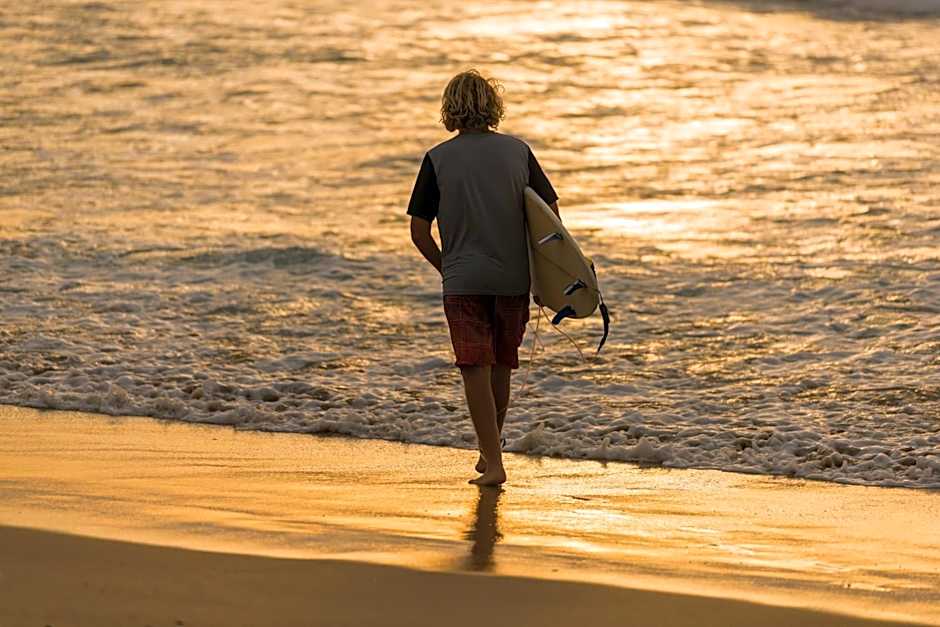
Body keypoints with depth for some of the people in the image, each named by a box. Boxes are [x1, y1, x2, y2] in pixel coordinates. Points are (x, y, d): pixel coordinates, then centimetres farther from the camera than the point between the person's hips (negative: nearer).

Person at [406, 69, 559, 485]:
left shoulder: (438, 159, -2)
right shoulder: (518, 151, 3)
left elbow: (419, 232, -2)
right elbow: (550, 214, 1)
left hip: (463, 280, -3)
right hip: (514, 278, 3)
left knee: (476, 369, -4)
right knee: (501, 367, 17)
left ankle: (493, 462, -11)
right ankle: (488, 451, 31)